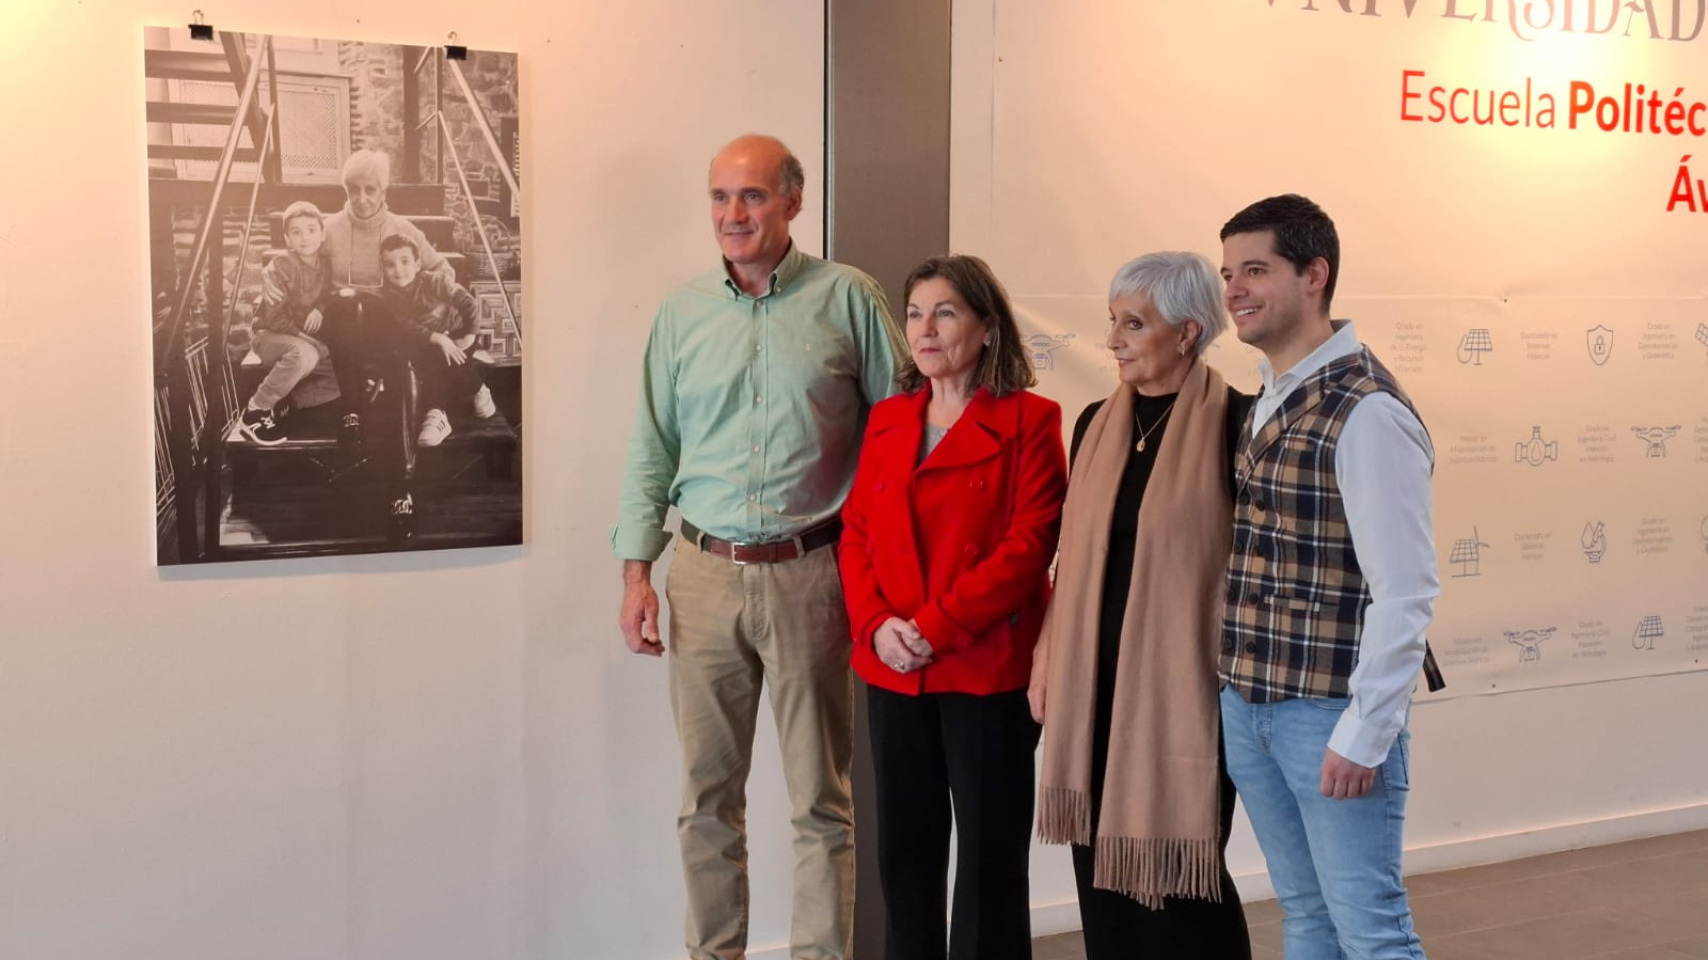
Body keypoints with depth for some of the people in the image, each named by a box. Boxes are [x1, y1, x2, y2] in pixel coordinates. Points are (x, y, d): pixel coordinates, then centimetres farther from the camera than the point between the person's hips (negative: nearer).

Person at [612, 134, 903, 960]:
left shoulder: (848, 300, -2)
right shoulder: (683, 312, 8)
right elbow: (652, 448, 10)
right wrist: (636, 572, 4)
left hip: (808, 574, -3)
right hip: (706, 574, 3)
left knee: (820, 799, 4)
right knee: (706, 797, 9)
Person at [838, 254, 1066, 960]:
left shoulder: (1029, 421, -4)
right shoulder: (887, 420, 13)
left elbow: (1030, 544, -12)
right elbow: (855, 533, 10)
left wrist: (935, 628, -17)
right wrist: (876, 626, -8)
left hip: (989, 670, -5)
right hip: (892, 672, 5)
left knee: (989, 852, 4)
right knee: (904, 850, 10)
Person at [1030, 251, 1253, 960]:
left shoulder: (1233, 423, -8)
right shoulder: (1098, 423, 10)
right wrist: (1048, 659, 11)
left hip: (1184, 684, -6)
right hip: (1093, 682, 6)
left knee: (1178, 869, -1)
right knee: (1101, 863, 8)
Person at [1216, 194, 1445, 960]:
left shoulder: (1367, 412, -16)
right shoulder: (1267, 401, 10)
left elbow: (1404, 595, -18)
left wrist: (1364, 733, -17)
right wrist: (1239, 690, 9)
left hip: (1329, 713, -8)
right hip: (1246, 705, 8)